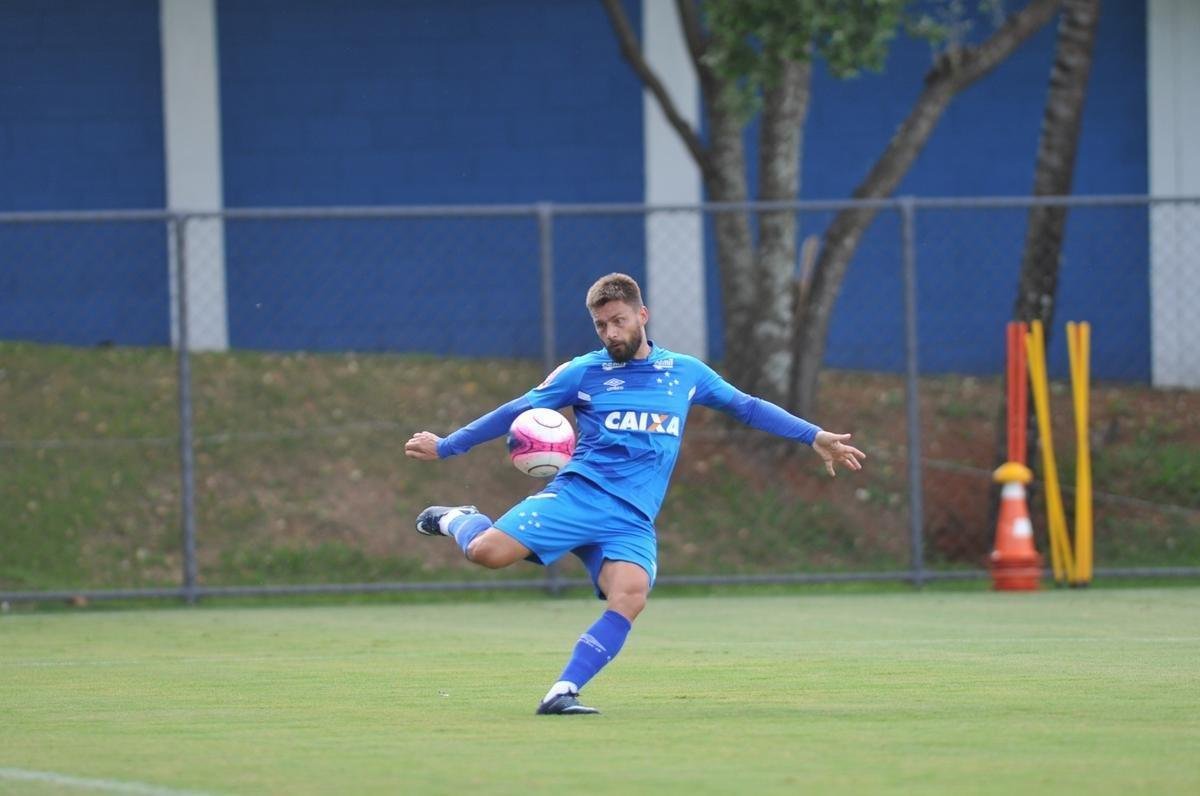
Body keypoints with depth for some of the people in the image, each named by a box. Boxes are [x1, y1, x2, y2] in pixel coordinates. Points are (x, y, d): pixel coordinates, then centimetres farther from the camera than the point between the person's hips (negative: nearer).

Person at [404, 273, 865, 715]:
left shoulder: (685, 373, 15)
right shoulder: (583, 373, 8)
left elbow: (747, 407, 23)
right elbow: (515, 413, 14)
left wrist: (815, 437, 17)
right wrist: (444, 447, 14)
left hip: (632, 519, 1)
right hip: (577, 495, -1)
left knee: (630, 597, -29)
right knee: (488, 552, -24)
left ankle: (563, 692, -27)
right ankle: (457, 521, 13)